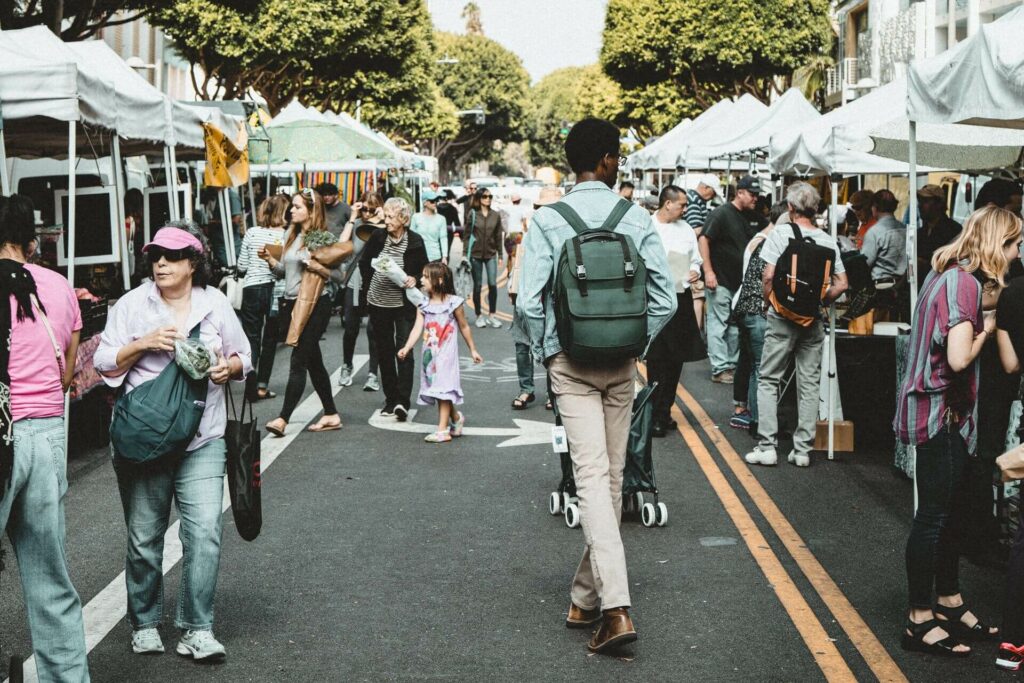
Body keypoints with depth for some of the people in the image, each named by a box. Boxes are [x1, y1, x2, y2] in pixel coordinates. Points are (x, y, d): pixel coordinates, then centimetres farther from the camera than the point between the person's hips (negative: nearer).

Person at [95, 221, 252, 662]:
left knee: (205, 533, -10)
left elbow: (243, 358, 15)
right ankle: (144, 624, 25)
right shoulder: (132, 304, 1)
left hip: (202, 440, 0)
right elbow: (104, 365, 0)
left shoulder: (215, 304, 6)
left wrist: (228, 367, -7)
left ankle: (197, 630, -1)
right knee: (144, 537, 8)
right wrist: (143, 344, -15)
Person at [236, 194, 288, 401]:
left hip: (252, 289, 1)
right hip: (275, 290, -1)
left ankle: (251, 387, -6)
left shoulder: (251, 233, -2)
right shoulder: (285, 236, -9)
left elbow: (241, 267, 2)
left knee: (251, 338, 5)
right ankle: (262, 385, 13)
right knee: (270, 339, 12)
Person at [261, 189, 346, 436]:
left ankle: (283, 418, -11)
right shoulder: (291, 235, 11)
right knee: (313, 362, 13)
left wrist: (318, 268, -25)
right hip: (292, 303, 8)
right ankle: (331, 415, 22)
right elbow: (284, 270, 16)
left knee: (298, 361, -9)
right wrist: (269, 259, -1)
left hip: (315, 305, -8)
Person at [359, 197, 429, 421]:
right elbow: (364, 263, 12)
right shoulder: (377, 237, -2)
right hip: (378, 303, 3)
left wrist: (414, 279, -16)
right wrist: (368, 288, 8)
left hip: (404, 304, -3)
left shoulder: (415, 242, -8)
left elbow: (424, 270, 3)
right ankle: (391, 400, 18)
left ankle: (403, 401, -14)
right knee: (384, 351, 9)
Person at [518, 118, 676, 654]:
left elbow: (530, 300, -13)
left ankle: (615, 607, -20)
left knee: (591, 476, -7)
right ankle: (585, 600, 24)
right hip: (621, 365, 2)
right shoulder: (636, 218, -2)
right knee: (612, 478, 13)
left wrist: (544, 353, 4)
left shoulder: (547, 220, -7)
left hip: (570, 360, -2)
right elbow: (665, 297, -4)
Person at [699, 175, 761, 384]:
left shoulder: (746, 217, 13)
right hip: (720, 280, -8)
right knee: (719, 324, -3)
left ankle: (733, 365, 20)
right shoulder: (722, 213, -11)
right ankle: (720, 369, 0)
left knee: (736, 327, 12)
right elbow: (704, 239, -15)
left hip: (739, 281, 8)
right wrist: (708, 271, -19)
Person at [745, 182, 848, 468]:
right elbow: (841, 284, 0)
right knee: (809, 383, 9)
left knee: (769, 380, 6)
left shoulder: (781, 234, -8)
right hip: (813, 319, 3)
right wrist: (820, 302, 12)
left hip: (783, 316, -3)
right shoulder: (827, 240, 1)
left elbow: (769, 275, -15)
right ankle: (803, 450, 11)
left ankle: (767, 447, 2)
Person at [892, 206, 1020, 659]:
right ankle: (920, 621, 6)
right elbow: (959, 358, -27)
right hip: (940, 412, -10)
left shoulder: (949, 273, 11)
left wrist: (984, 310, 1)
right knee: (934, 515, -2)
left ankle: (949, 604, 30)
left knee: (951, 513, 18)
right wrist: (985, 329, -10)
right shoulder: (965, 282, -19)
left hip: (944, 410, 10)